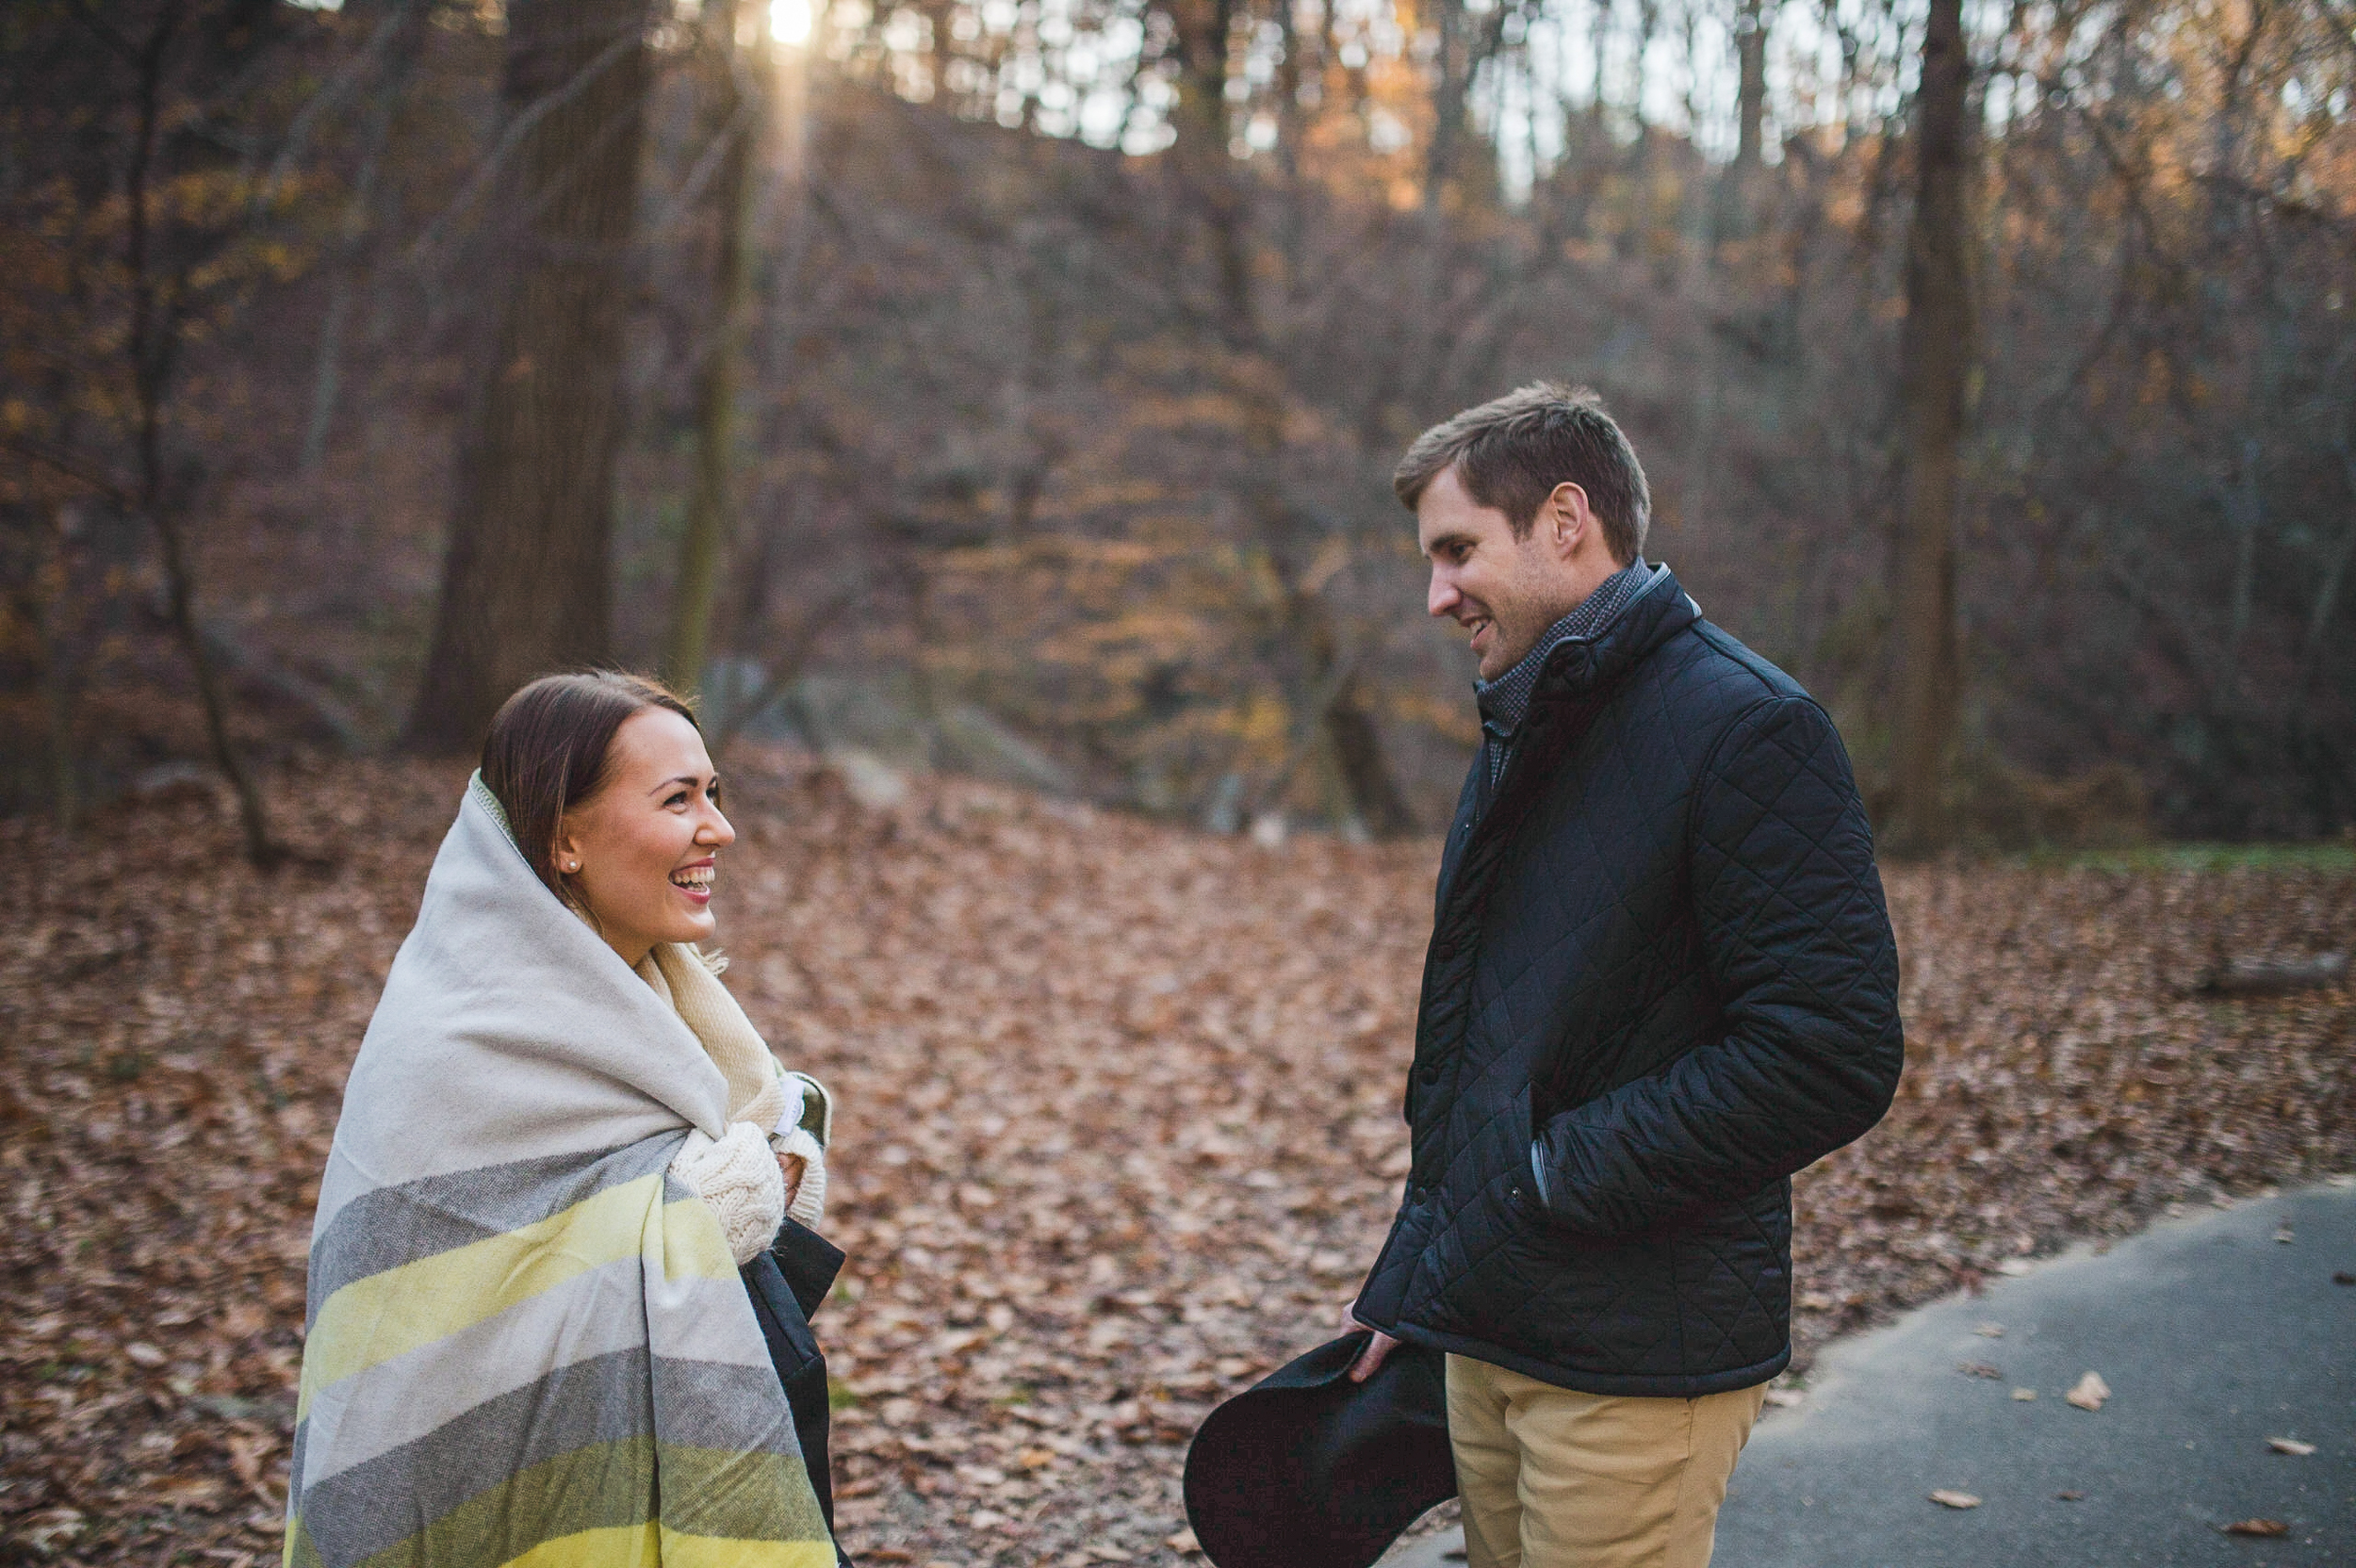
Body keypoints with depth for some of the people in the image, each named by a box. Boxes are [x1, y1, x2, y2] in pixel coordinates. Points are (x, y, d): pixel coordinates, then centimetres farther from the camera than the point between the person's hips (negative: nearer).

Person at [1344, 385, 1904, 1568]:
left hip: (1637, 1367, -8)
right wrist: (1410, 1288, 17)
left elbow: (1831, 1055, -22)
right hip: (1490, 1332, 8)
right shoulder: (1524, 735, 14)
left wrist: (1565, 1170, -17)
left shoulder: (1743, 728, -15)